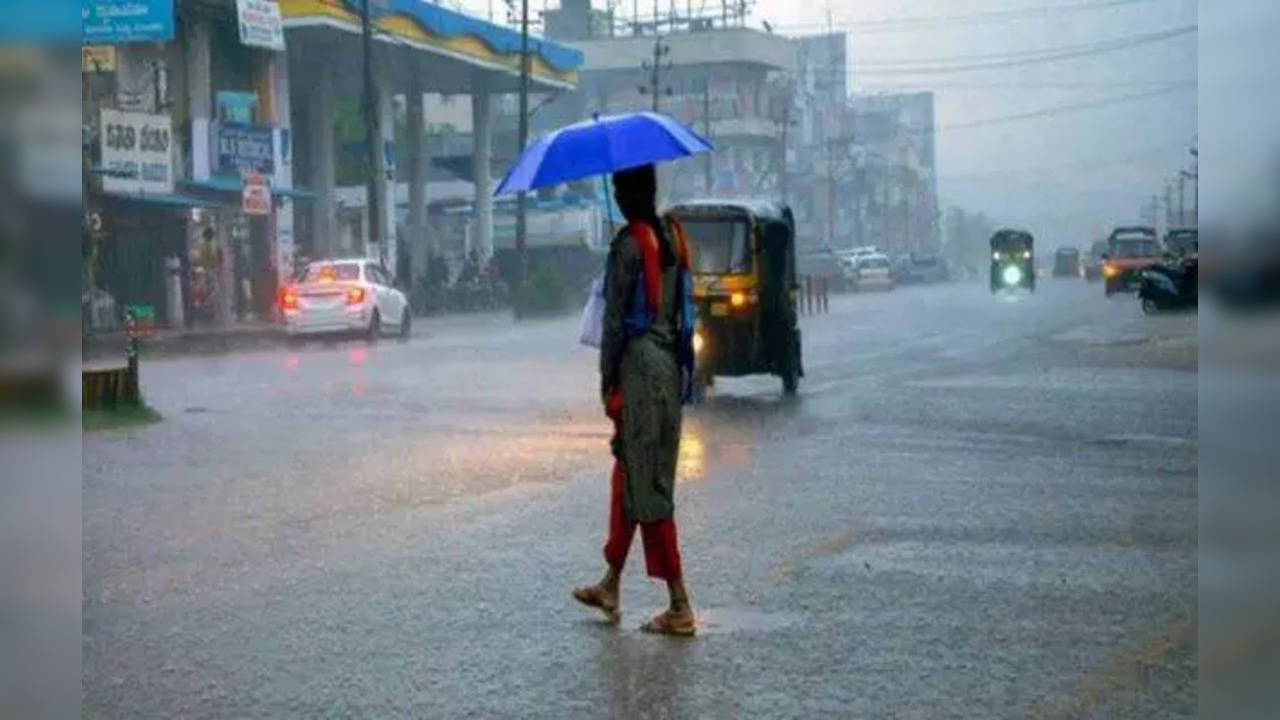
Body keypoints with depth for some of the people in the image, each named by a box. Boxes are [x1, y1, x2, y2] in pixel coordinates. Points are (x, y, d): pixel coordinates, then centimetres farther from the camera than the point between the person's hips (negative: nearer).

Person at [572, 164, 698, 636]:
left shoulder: (629, 244, -14)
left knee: (647, 488, -4)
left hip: (639, 365, -8)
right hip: (670, 365, 9)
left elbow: (615, 320, -14)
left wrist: (608, 383, -9)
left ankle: (680, 606, -3)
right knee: (630, 477, 18)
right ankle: (610, 587, 29)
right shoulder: (673, 236, 10)